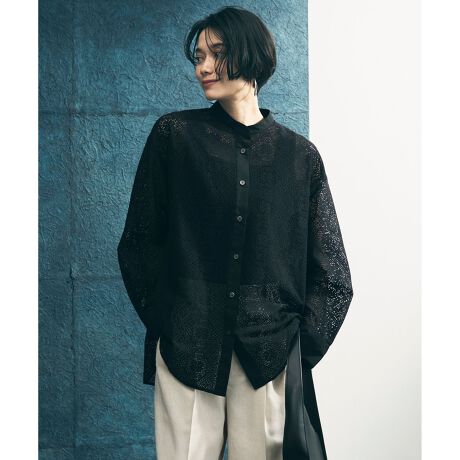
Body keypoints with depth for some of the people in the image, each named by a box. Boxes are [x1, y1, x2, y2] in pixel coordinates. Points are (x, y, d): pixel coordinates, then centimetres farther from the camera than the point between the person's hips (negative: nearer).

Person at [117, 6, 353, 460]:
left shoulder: (300, 155, 5)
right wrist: (163, 322, -2)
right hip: (186, 350, 0)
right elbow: (137, 244, 4)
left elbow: (334, 279, 7)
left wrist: (301, 349, -1)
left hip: (269, 355, 1)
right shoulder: (174, 134, 3)